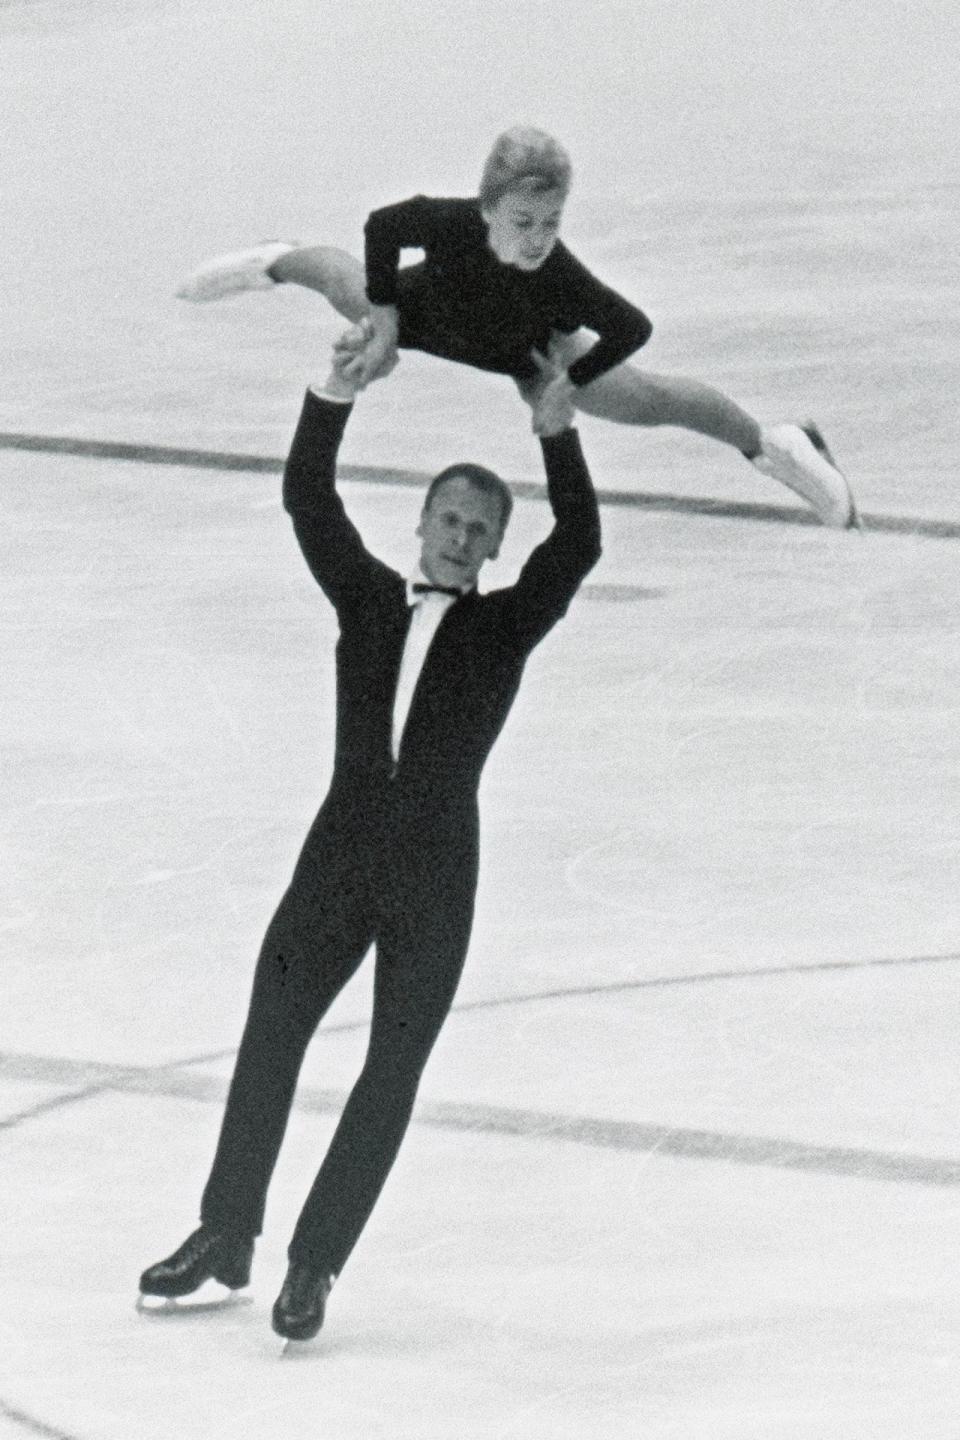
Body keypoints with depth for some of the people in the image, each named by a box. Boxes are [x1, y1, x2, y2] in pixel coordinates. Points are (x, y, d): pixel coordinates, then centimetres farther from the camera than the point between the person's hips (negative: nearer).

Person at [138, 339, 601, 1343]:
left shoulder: (506, 626, 3)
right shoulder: (367, 598, 8)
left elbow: (577, 546, -11)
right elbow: (307, 498, -1)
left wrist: (558, 432, -20)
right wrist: (338, 393, -13)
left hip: (436, 875, -2)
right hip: (339, 854, 2)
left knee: (392, 1072, 0)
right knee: (269, 1036, 5)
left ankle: (315, 1265, 7)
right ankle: (225, 1238, 17)